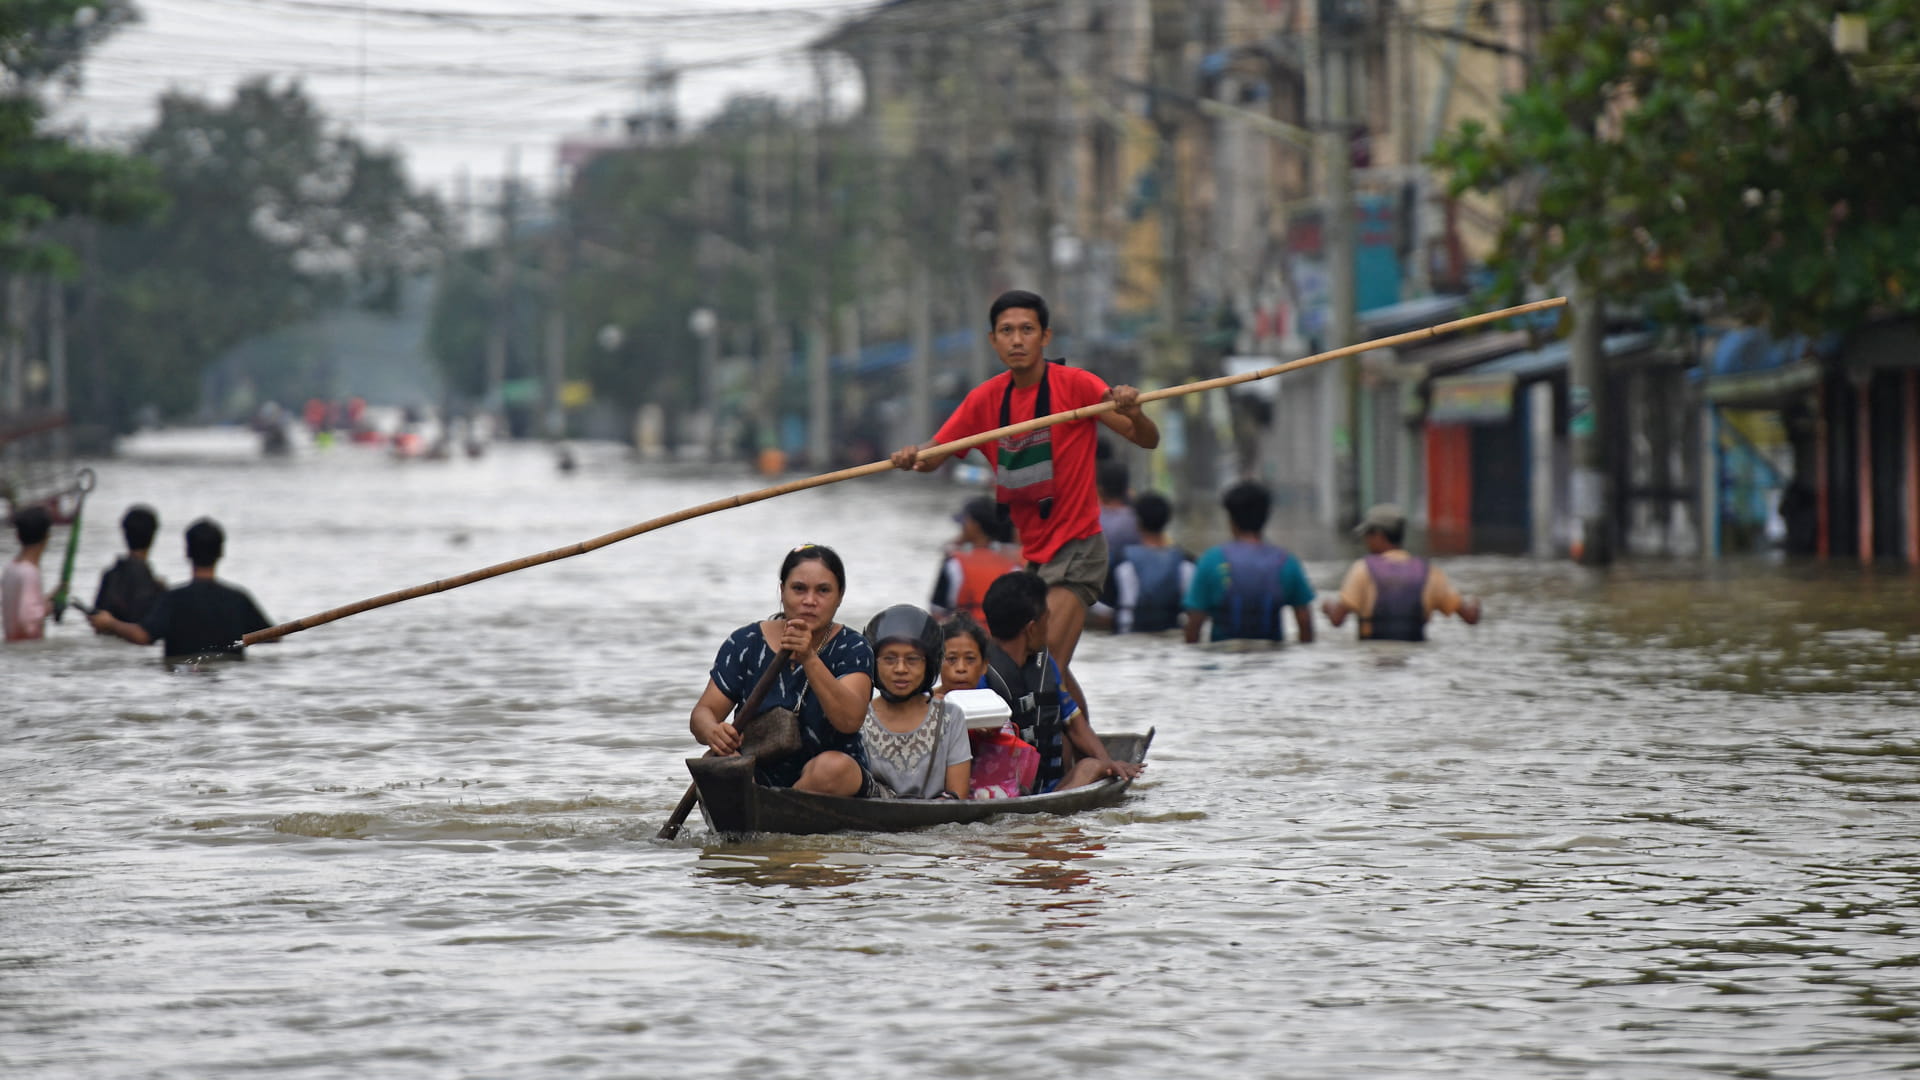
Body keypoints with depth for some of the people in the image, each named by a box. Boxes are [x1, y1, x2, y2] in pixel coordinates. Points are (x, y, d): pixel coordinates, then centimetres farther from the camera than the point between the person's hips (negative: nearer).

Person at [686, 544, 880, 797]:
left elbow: (850, 721, -22)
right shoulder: (745, 645, 2)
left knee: (833, 766, -34)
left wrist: (809, 659, -36)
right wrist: (712, 732, -28)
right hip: (758, 781, 1)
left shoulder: (851, 648, -4)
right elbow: (702, 714, -2)